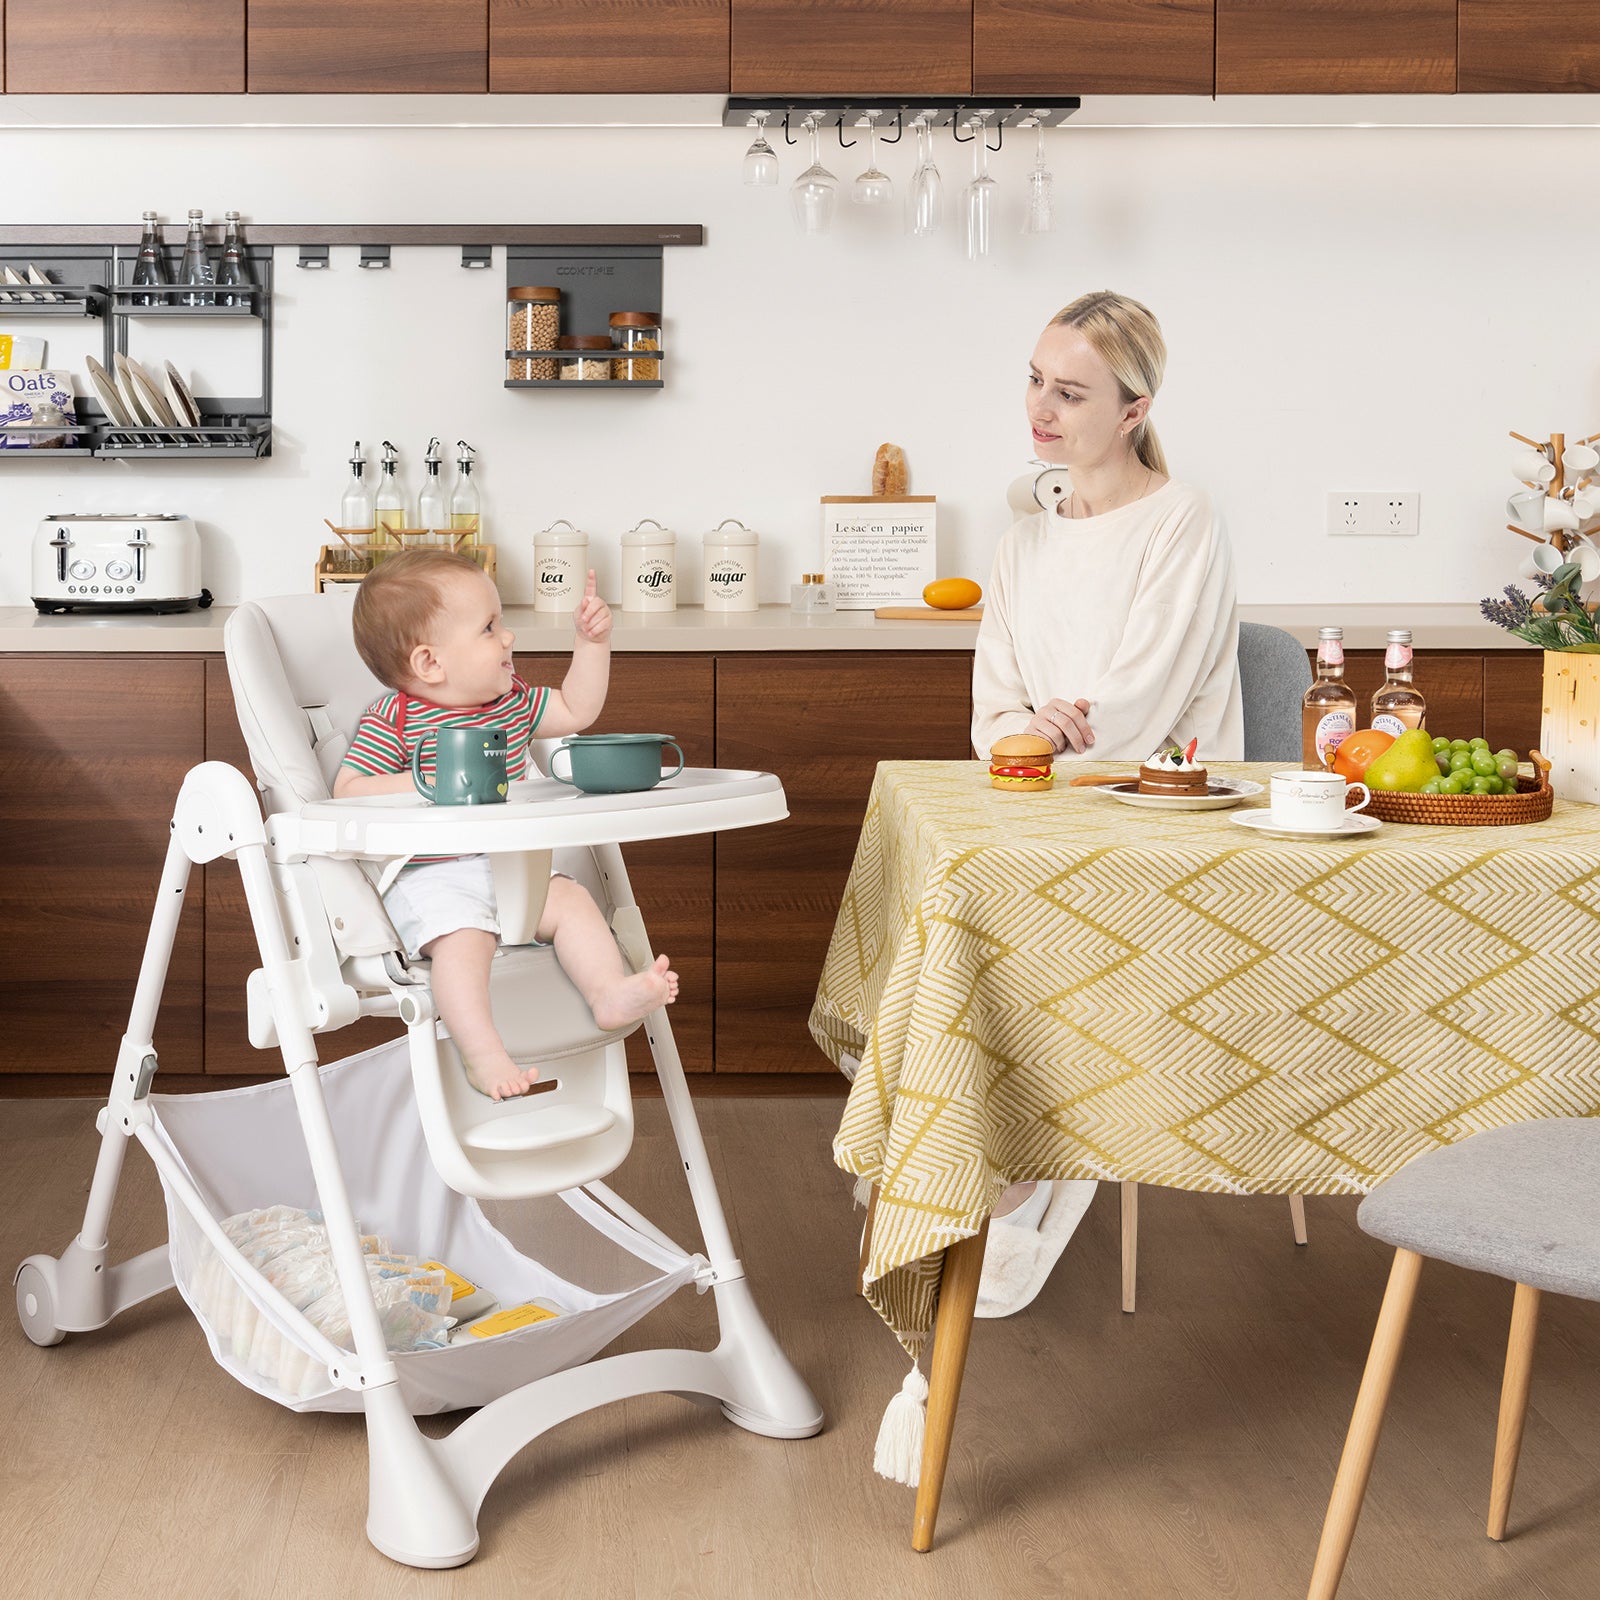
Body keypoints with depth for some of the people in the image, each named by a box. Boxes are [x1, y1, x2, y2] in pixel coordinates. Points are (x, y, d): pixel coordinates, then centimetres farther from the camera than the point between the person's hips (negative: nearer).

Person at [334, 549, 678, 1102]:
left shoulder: (510, 702, 11)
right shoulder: (391, 722, -10)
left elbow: (576, 710, 21)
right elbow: (347, 792, -16)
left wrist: (592, 642, 11)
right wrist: (425, 784, -28)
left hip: (508, 863, 7)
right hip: (430, 876, -7)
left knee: (572, 900, -13)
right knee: (464, 941, -31)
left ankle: (610, 993, -17)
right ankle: (483, 1055, -34)